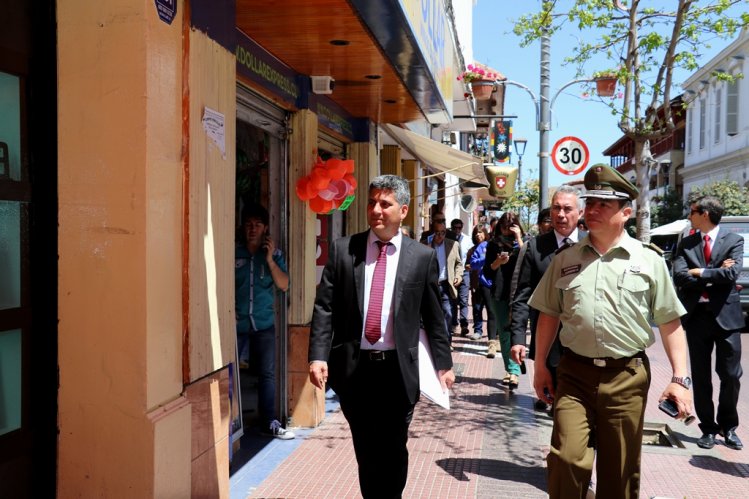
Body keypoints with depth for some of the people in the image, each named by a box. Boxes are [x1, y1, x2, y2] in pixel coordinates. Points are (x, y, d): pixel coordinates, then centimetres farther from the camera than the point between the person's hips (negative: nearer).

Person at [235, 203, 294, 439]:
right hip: (236, 323, -1)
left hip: (264, 323, 2)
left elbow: (283, 285, -4)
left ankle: (269, 422, 18)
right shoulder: (233, 253, -1)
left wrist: (270, 259, -12)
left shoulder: (274, 254, 3)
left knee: (267, 374, 7)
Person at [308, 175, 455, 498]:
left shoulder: (423, 257, 0)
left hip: (398, 369, -1)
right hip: (353, 367, 1)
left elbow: (434, 316, 4)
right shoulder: (342, 250, 1)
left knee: (394, 450, 10)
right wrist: (318, 355, -10)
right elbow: (324, 307, -1)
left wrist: (443, 364, 5)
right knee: (366, 450, 13)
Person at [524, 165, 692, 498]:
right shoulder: (565, 260, 6)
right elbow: (549, 316, 11)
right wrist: (540, 367, 9)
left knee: (619, 471, 11)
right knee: (566, 459, -8)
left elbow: (670, 323, 1)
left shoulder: (649, 260, 0)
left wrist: (680, 378, -4)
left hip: (627, 376, -1)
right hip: (575, 373, 1)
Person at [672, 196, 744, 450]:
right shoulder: (686, 244, 7)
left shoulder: (733, 240, 0)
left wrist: (700, 272, -10)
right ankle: (708, 428, 20)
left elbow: (732, 274, -16)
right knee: (701, 377, 8)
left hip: (726, 315, -2)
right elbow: (680, 277, -8)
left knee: (731, 376, 4)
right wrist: (717, 273, -13)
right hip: (697, 315, 2)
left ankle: (728, 426, 23)